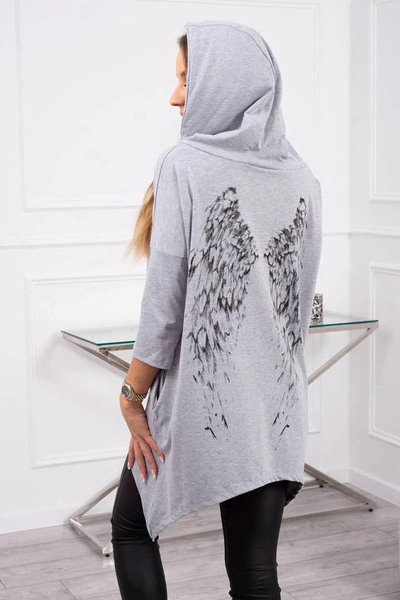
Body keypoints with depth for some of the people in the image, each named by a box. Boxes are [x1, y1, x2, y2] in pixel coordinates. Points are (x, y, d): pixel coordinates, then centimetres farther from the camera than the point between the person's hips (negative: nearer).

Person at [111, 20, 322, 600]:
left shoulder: (185, 164, -12)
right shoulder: (301, 177, 4)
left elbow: (164, 298, -13)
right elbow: (300, 300, 10)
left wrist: (132, 396, -4)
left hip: (197, 403, -4)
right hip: (276, 408, 5)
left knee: (132, 528, 19)